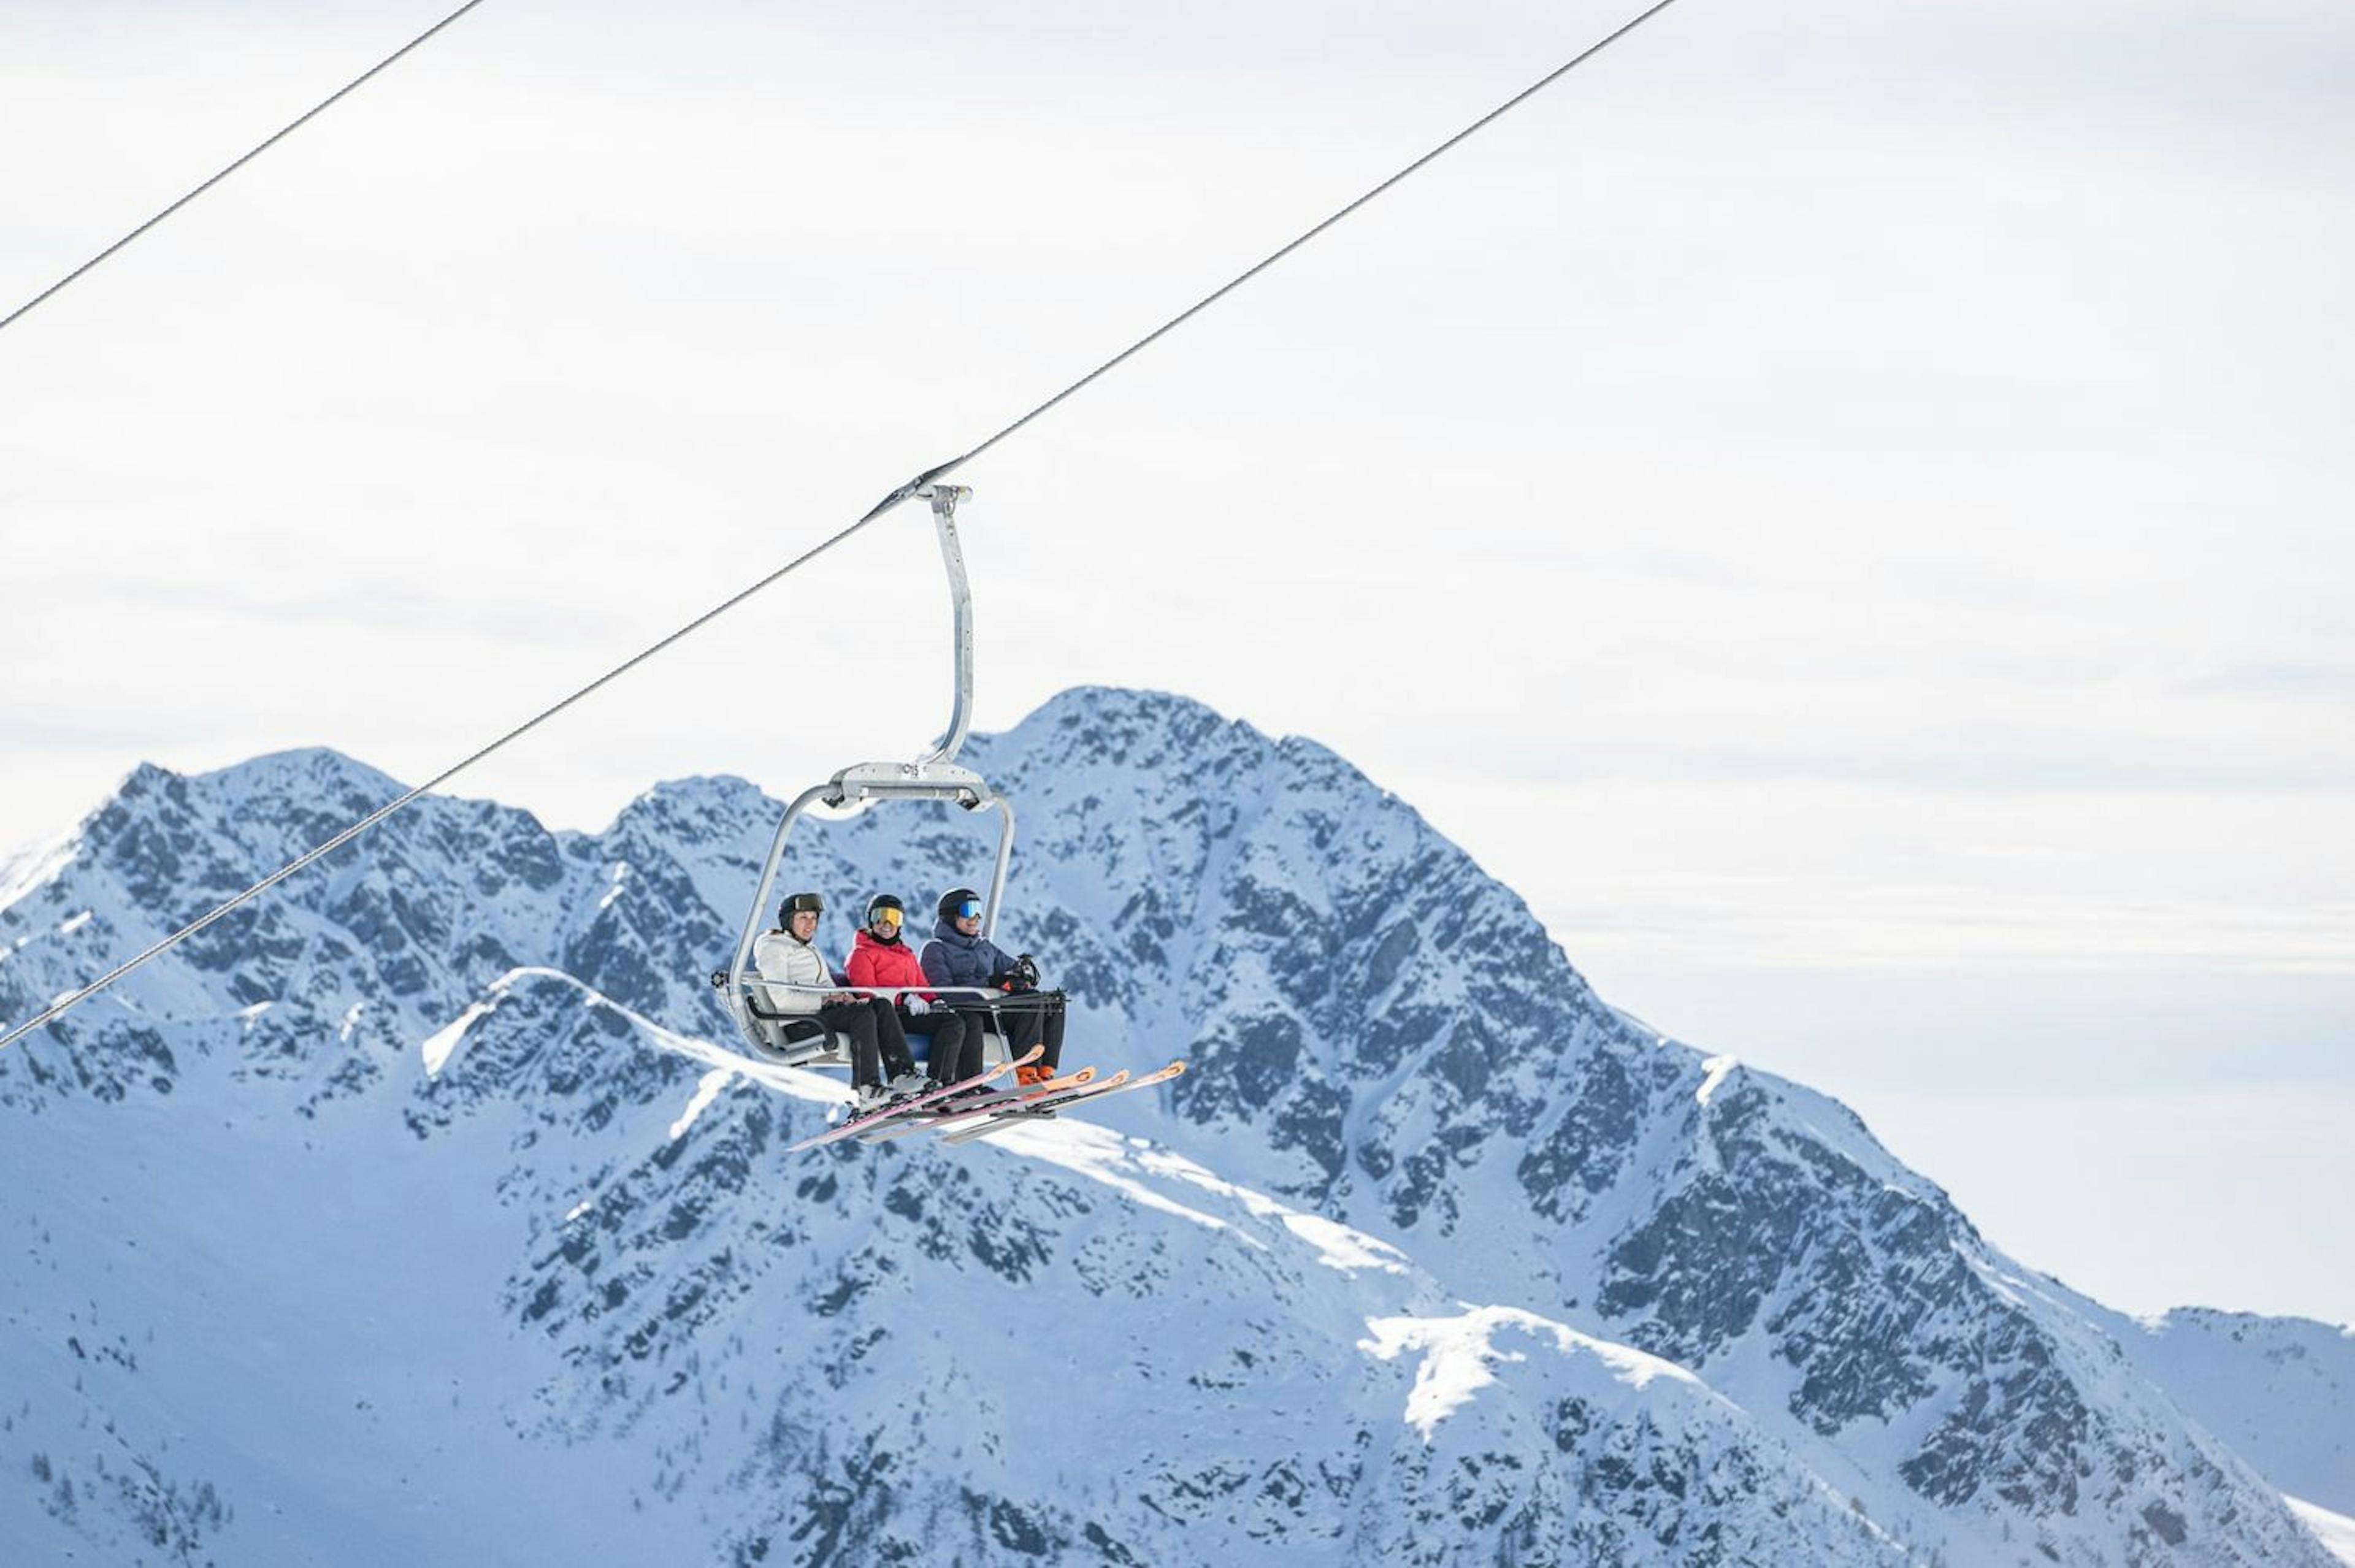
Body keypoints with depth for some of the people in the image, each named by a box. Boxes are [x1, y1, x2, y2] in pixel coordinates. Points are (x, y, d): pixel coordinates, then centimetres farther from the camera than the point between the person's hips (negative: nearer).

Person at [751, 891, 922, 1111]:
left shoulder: (809, 951, 28)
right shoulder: (772, 948, -2)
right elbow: (782, 999, -14)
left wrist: (843, 996, -2)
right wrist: (823, 1000, -17)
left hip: (822, 1009, 9)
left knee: (881, 1006, -13)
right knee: (862, 1015, -30)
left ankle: (902, 1074, -24)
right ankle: (865, 1091, -35)